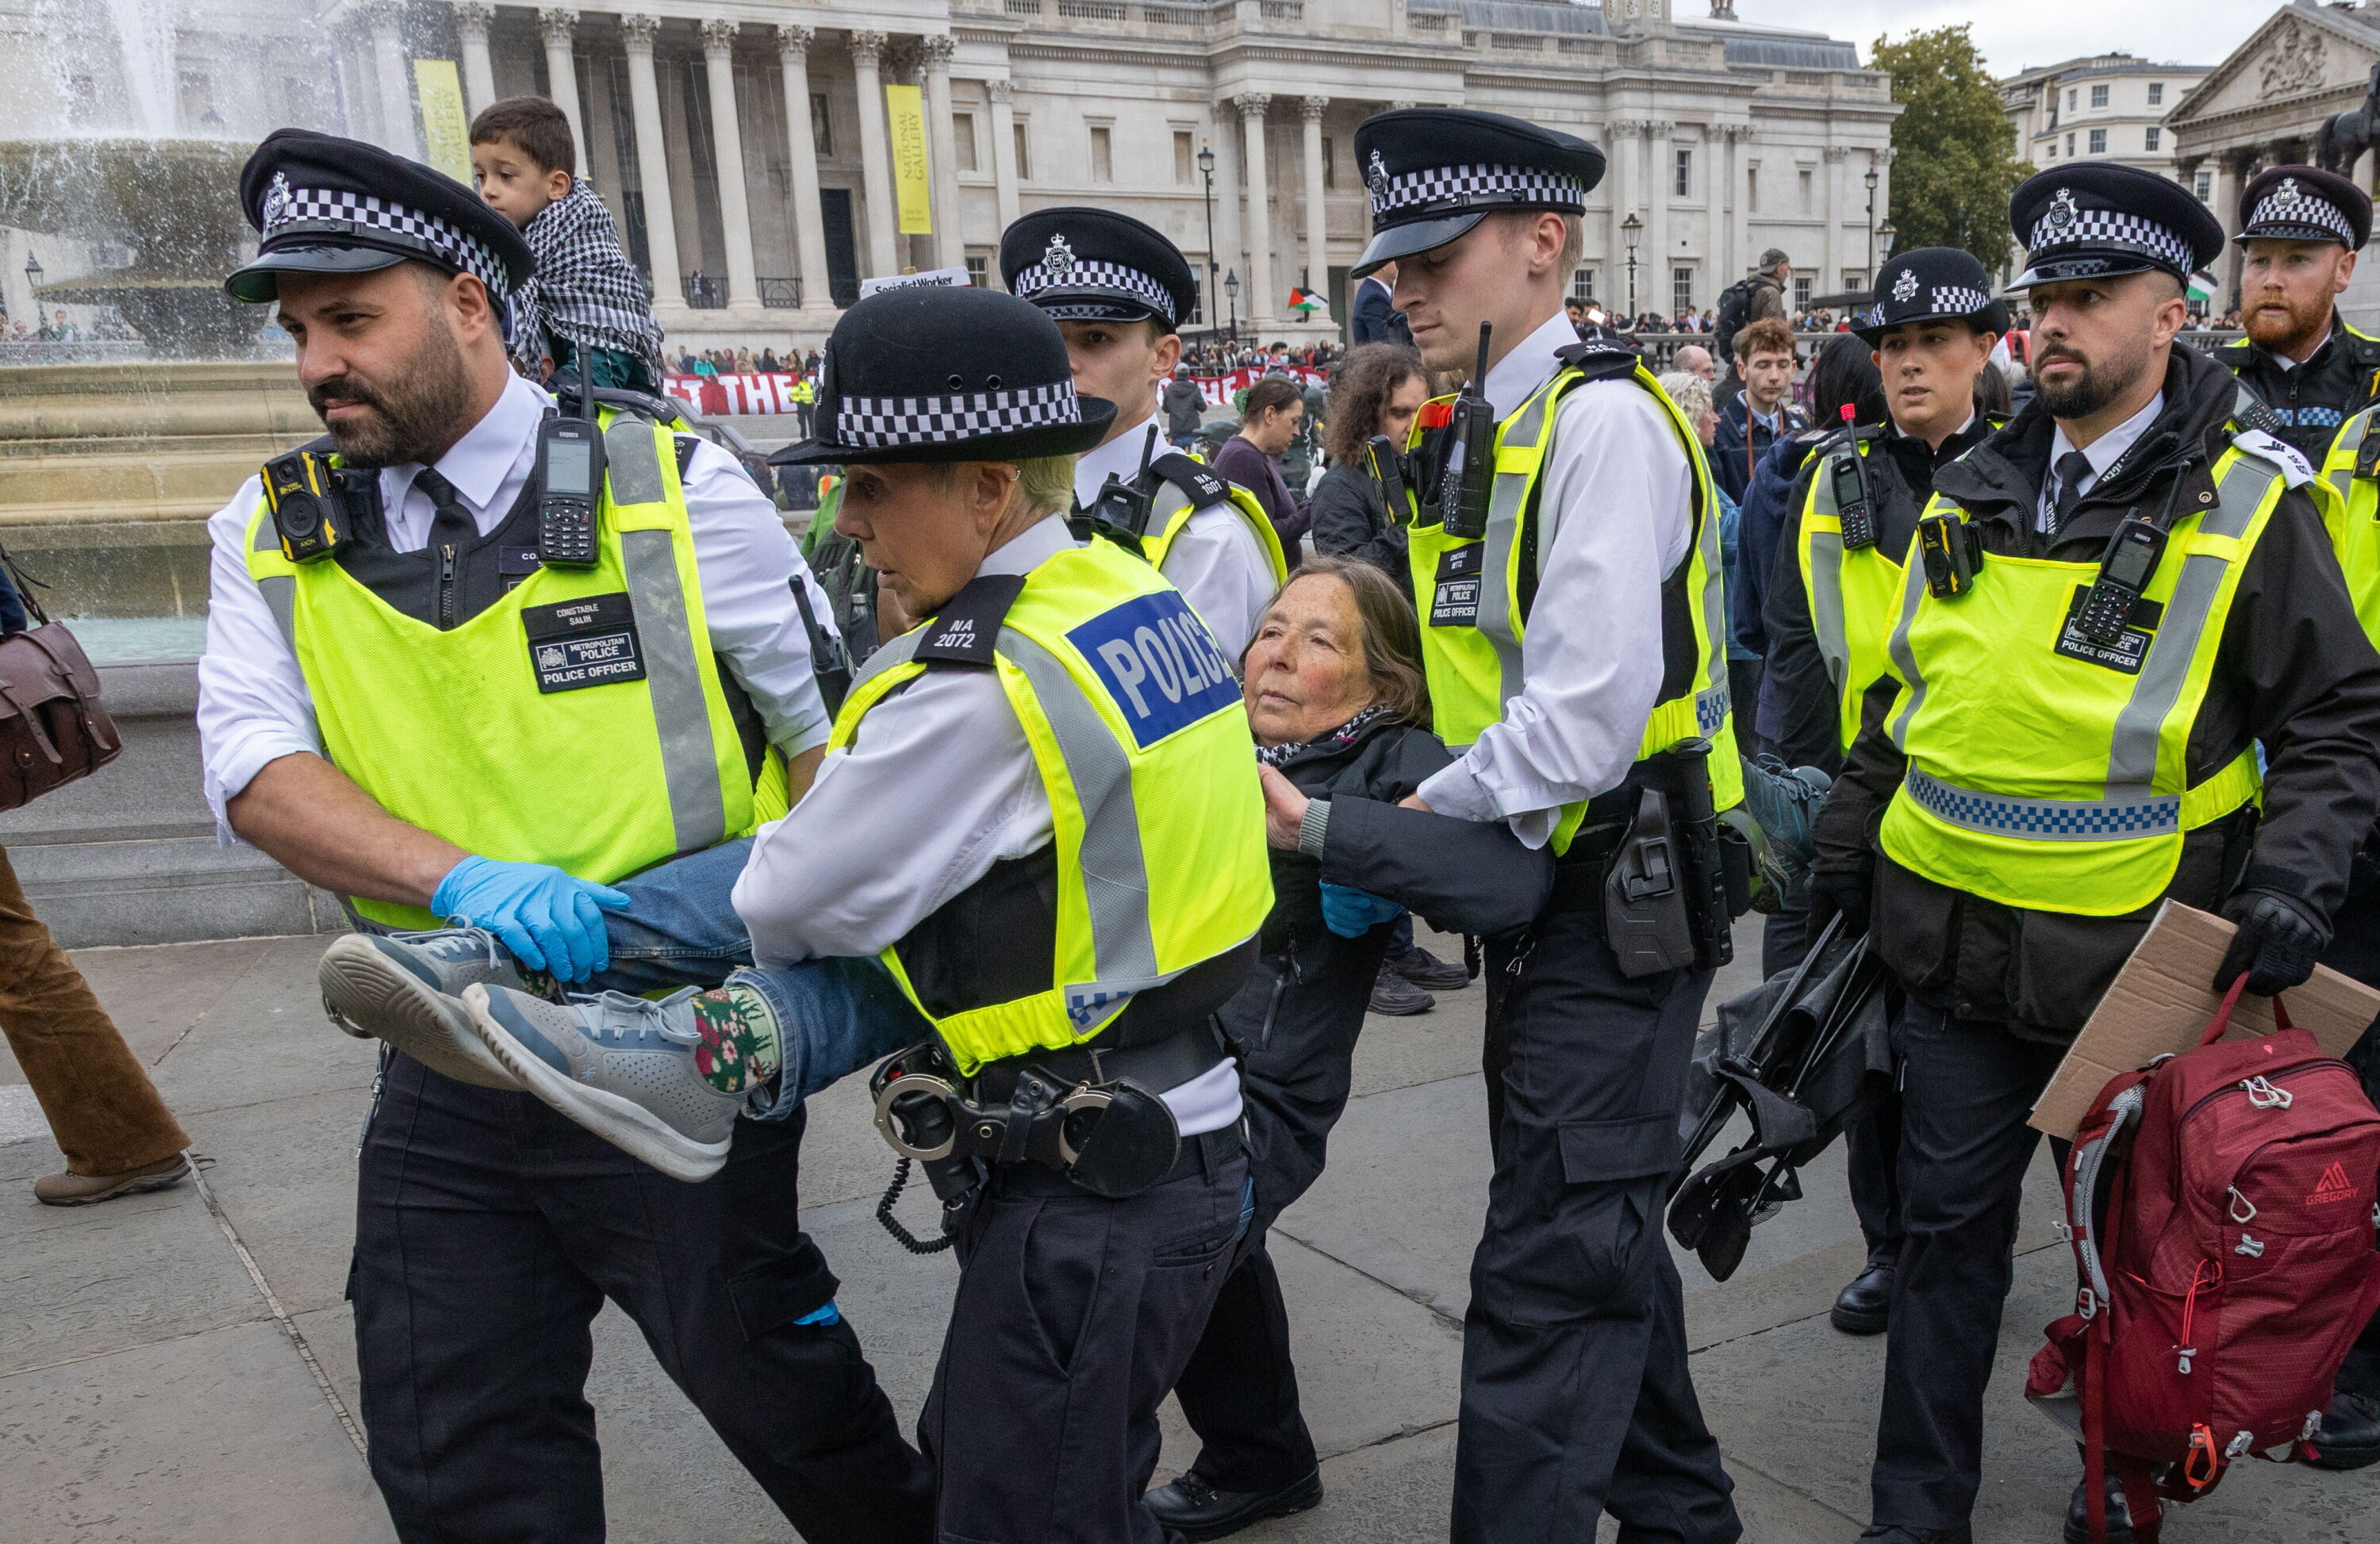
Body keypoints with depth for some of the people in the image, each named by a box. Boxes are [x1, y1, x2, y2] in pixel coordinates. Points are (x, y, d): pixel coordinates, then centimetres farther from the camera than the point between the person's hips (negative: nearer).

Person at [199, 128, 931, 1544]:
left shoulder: (673, 486, -5)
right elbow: (254, 767, -6)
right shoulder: (273, 535, 6)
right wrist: (461, 877, -24)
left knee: (775, 1392, 9)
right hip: (447, 1080, 4)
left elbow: (828, 724, 0)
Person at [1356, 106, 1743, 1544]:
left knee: (1552, 1266, -4)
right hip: (1543, 891, 10)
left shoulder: (1605, 419, -18)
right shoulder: (1485, 436, 11)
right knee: (1601, 1229, 21)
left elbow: (1582, 722, -26)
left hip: (1622, 892, -10)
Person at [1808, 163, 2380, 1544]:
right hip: (1958, 946, 4)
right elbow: (1905, 695, 14)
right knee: (1951, 1221, 10)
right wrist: (1850, 844, 14)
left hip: (2133, 961, -3)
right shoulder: (1977, 494, 5)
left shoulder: (2247, 504, -8)